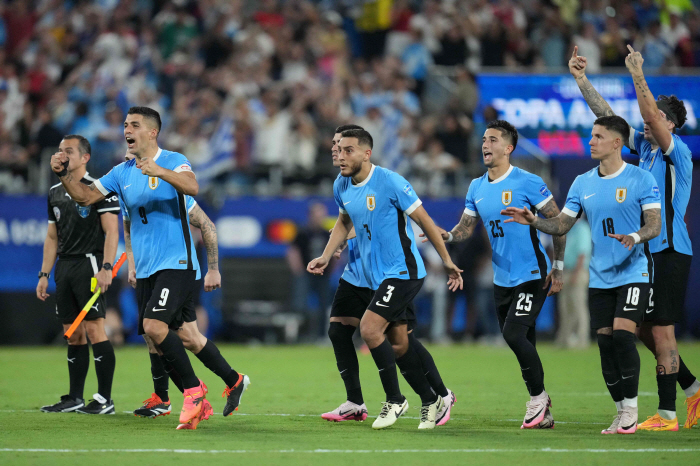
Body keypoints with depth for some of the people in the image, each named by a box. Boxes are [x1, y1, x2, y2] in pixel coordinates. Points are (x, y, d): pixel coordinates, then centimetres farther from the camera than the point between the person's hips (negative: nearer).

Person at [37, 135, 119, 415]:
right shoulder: (55, 193, 16)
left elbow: (111, 231, -10)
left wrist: (106, 268, -19)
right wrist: (44, 274, 15)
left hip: (90, 265, -7)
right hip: (64, 267, 7)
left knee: (94, 329, -10)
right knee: (73, 335, 8)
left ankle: (104, 399, -7)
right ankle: (75, 399, 11)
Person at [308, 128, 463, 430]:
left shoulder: (390, 182, -18)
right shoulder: (342, 186, 4)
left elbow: (424, 221, -10)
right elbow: (344, 222, 23)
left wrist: (447, 261, -6)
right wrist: (326, 257, 9)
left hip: (403, 271, -8)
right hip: (377, 276, 8)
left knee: (369, 329, -18)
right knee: (398, 344, 9)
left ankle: (394, 400, -4)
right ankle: (431, 401, 24)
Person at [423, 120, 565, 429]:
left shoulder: (527, 183, -11)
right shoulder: (476, 188, 8)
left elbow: (557, 223, -7)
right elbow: (465, 229, 10)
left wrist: (558, 267, -8)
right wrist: (447, 236, -13)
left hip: (532, 275, -7)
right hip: (502, 278, 7)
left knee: (514, 333, -19)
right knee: (521, 343, 8)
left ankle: (538, 396, -1)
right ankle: (543, 414, 17)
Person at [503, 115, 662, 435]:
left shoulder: (641, 180, -5)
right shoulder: (582, 183, 9)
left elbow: (654, 225, -11)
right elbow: (562, 225, 9)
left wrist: (635, 237, -31)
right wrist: (533, 221, -8)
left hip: (633, 273, -5)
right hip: (599, 277, 5)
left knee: (622, 335, -17)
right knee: (605, 342, 2)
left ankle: (631, 409, -5)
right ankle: (621, 412, 12)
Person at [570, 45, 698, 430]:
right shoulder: (644, 146, 11)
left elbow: (651, 117, -28)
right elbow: (608, 116, 11)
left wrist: (638, 77, -31)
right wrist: (581, 80, 5)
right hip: (646, 253, 8)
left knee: (661, 329, -7)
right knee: (645, 329, 11)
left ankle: (667, 414, -4)